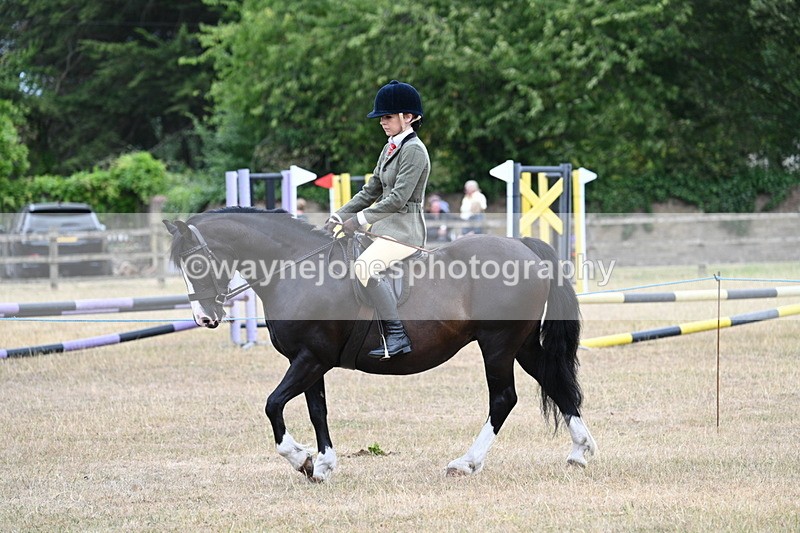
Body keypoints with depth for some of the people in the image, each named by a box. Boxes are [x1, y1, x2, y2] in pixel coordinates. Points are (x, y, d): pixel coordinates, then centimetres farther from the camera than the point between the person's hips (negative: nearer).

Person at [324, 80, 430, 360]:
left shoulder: (414, 150, -12)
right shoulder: (389, 149, 17)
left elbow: (398, 198, -20)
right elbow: (371, 192, 19)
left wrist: (359, 219, -19)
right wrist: (338, 217, 10)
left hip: (405, 230, -10)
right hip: (386, 228, 10)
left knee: (365, 267, -30)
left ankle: (397, 336, -27)